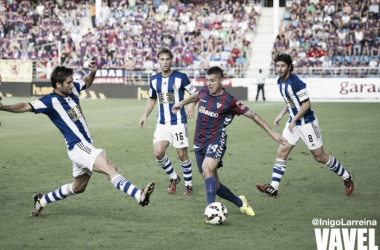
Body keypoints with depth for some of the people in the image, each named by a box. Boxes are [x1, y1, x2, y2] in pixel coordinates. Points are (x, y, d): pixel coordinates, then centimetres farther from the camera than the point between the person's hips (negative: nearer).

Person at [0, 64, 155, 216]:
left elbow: (87, 82, 27)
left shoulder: (73, 89, 8)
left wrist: (93, 72, 5)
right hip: (78, 147, -9)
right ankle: (139, 195, -40)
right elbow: (26, 107, -22)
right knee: (110, 169, -27)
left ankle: (42, 201, 37)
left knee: (78, 188, 23)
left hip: (85, 147, 9)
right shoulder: (51, 101, -13)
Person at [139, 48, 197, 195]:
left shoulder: (180, 77, -8)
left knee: (182, 154, -2)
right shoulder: (154, 80, 6)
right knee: (158, 153, -9)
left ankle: (188, 185, 16)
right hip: (162, 123, 4)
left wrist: (191, 106, -22)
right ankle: (173, 178, 14)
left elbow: (195, 93, -3)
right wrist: (145, 116, 10)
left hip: (178, 122, -4)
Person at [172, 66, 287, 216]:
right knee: (213, 184, 7)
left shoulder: (229, 101, -12)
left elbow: (252, 115, -5)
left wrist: (272, 133, -5)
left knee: (207, 169, -34)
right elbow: (196, 96, 30)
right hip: (199, 143, 6)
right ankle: (240, 202, 29)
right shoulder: (204, 91, 3)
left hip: (216, 141, -6)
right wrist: (181, 104, 42)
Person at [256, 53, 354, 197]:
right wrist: (281, 115, 11)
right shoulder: (280, 82, 5)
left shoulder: (295, 83, -23)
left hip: (307, 123, -8)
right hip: (293, 123, 8)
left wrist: (294, 121, -19)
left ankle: (347, 177, 20)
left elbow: (306, 104, -22)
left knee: (320, 157, 1)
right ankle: (273, 188, -2)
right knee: (281, 153, -2)